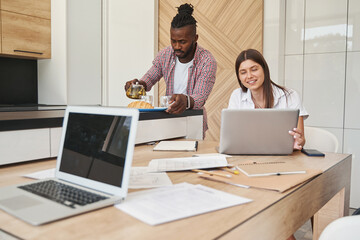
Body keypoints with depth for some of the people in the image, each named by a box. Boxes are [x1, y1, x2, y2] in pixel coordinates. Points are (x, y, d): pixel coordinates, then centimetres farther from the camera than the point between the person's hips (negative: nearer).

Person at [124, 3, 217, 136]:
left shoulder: (207, 61, -15)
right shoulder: (164, 55, -2)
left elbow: (200, 99, -24)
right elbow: (149, 78, 12)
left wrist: (186, 101, -48)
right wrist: (138, 84, -13)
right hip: (168, 115, 4)